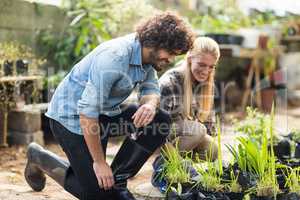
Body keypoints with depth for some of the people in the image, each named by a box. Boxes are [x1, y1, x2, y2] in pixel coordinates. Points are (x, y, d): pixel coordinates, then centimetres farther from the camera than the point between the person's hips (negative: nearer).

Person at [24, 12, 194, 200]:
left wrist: (150, 104, -22)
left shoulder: (148, 53, -5)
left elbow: (151, 88, 5)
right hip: (71, 114, -8)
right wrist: (99, 162, -22)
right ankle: (39, 157, 13)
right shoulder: (114, 58, -31)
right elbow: (87, 113, -30)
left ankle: (117, 181, 0)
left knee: (160, 120, -10)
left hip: (105, 111, 8)